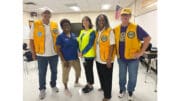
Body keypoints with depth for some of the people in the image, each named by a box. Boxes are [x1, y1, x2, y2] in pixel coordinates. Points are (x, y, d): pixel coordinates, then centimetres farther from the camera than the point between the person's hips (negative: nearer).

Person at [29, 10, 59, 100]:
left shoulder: (55, 25, 2)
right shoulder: (35, 25, -5)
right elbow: (31, 40, -3)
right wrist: (33, 53, -4)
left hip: (54, 54, 3)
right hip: (41, 54, -2)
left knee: (54, 71, 17)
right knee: (42, 73, 10)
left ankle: (53, 85, 39)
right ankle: (42, 89, 29)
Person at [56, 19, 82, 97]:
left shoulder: (73, 35, 4)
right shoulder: (60, 37, -11)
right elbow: (58, 50, -12)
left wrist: (78, 55, 5)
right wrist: (63, 60, -17)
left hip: (75, 58, 6)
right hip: (66, 59, -5)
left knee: (78, 70, 21)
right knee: (65, 74, 7)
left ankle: (76, 83, 47)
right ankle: (66, 89, 31)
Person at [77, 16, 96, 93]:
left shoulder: (92, 32, -11)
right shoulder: (82, 31, 11)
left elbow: (90, 44, -18)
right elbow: (79, 41, 12)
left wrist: (83, 52, -20)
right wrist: (80, 51, -1)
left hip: (89, 54, -7)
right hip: (83, 54, 7)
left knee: (89, 70, 4)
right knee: (86, 69, 16)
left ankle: (91, 86, 21)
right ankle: (88, 83, 33)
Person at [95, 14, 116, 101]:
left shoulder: (109, 31, -11)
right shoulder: (97, 31, 8)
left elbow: (112, 46, -15)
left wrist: (109, 59, -18)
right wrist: (96, 56, 10)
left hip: (106, 60, -6)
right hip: (98, 59, 7)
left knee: (107, 78, 7)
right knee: (101, 76, 23)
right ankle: (103, 87, 48)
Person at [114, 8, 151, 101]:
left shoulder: (136, 28, -11)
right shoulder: (116, 29, 0)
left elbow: (147, 38, -11)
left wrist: (141, 52, -13)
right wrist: (116, 52, 4)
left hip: (133, 58, -2)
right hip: (121, 58, 3)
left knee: (132, 77, 11)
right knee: (122, 76, 18)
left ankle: (130, 91, 36)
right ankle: (122, 89, 41)